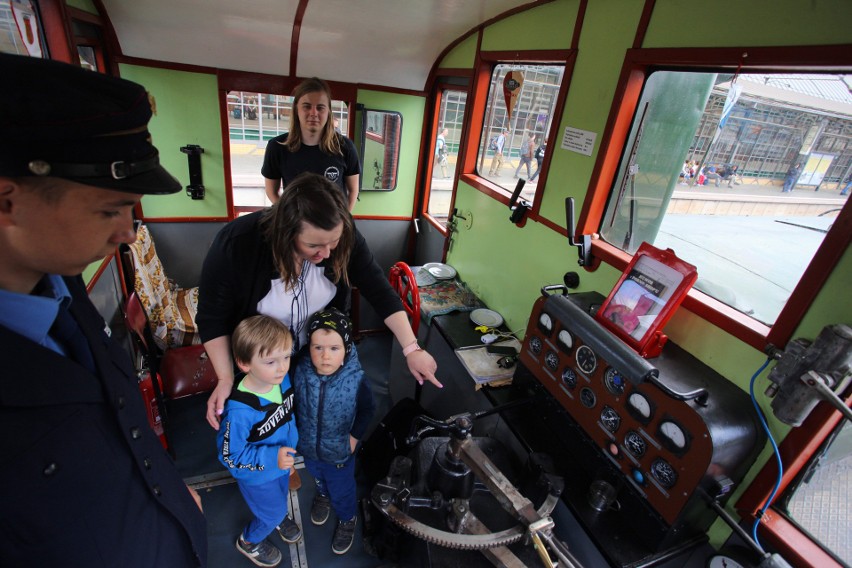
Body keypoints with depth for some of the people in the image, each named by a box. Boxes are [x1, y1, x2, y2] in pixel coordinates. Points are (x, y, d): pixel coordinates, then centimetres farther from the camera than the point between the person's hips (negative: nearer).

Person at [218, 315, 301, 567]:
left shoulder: (282, 378, -24)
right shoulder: (239, 411, -42)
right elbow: (230, 455, -27)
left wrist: (293, 435, 8)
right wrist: (271, 458, -33)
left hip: (282, 462, 5)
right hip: (258, 475, -5)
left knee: (281, 498, 33)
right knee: (271, 513, 22)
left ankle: (279, 517, 66)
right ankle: (249, 541, 54)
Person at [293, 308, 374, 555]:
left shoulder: (356, 380, -32)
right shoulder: (300, 372, -27)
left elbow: (367, 409, -12)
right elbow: (293, 403, -7)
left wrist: (355, 436, -11)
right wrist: (296, 430, -1)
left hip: (340, 451, -3)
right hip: (309, 446, 3)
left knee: (342, 490, 23)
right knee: (318, 478, 34)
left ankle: (348, 519, 55)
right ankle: (324, 495, 68)